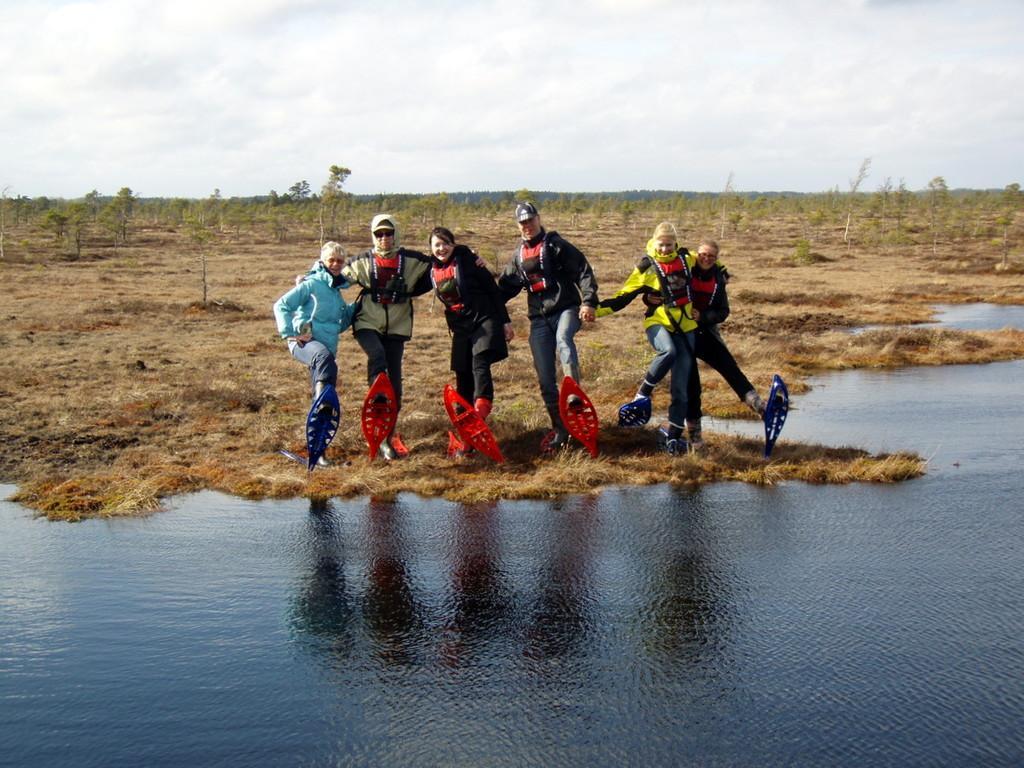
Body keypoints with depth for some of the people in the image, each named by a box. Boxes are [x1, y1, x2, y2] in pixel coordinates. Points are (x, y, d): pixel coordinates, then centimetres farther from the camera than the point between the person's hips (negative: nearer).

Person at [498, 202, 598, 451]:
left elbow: (584, 272, -6)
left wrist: (589, 302, -19)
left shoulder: (556, 244, 1)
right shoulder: (519, 255, 18)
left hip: (566, 308, -5)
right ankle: (560, 429, 10)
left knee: (563, 340, -40)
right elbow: (506, 287, 27)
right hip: (539, 318, 5)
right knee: (545, 378, -1)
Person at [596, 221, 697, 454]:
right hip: (658, 322, -3)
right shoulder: (646, 267, -4)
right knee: (668, 351, -39)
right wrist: (596, 309, -14)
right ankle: (643, 393, -18)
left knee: (681, 387, -1)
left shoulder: (686, 259, 6)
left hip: (685, 326, 4)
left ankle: (673, 435, 6)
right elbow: (623, 297, -5)